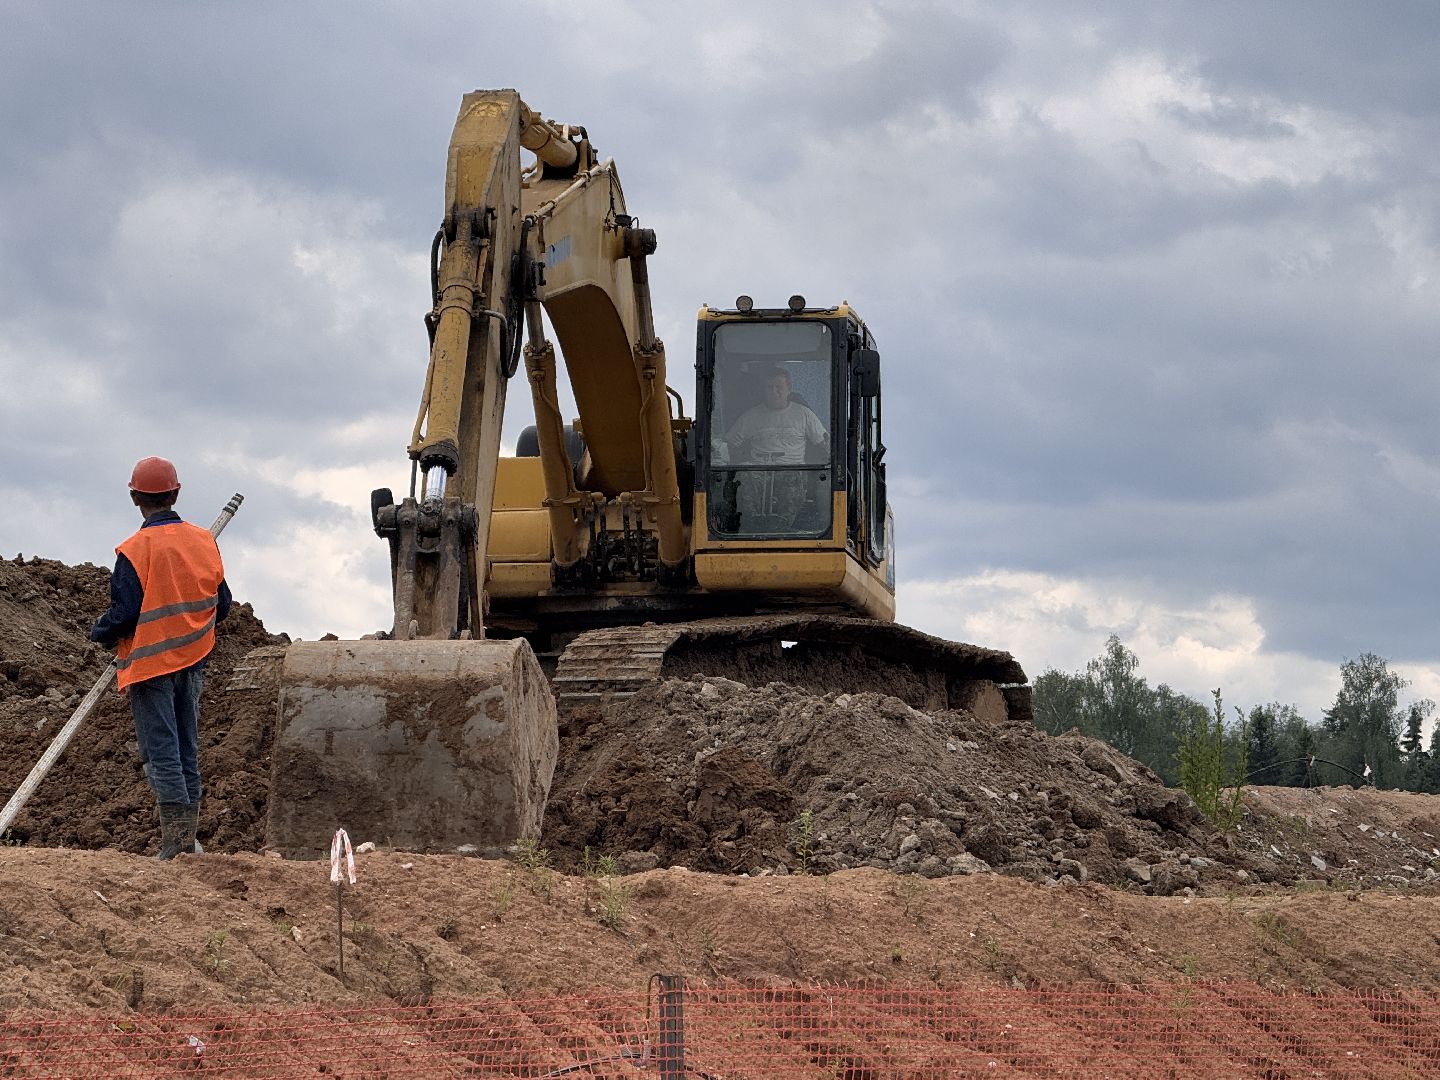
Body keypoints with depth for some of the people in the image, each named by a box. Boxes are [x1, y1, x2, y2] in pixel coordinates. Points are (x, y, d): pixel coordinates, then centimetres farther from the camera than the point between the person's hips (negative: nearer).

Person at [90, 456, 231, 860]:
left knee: (161, 751, -4)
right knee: (187, 751, 12)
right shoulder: (204, 541, 2)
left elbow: (123, 614, -16)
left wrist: (99, 632, 4)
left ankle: (175, 838, -10)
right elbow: (221, 604, 7)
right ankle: (188, 837, 15)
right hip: (193, 660, 5)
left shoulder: (136, 550, -15)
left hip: (150, 661, -5)